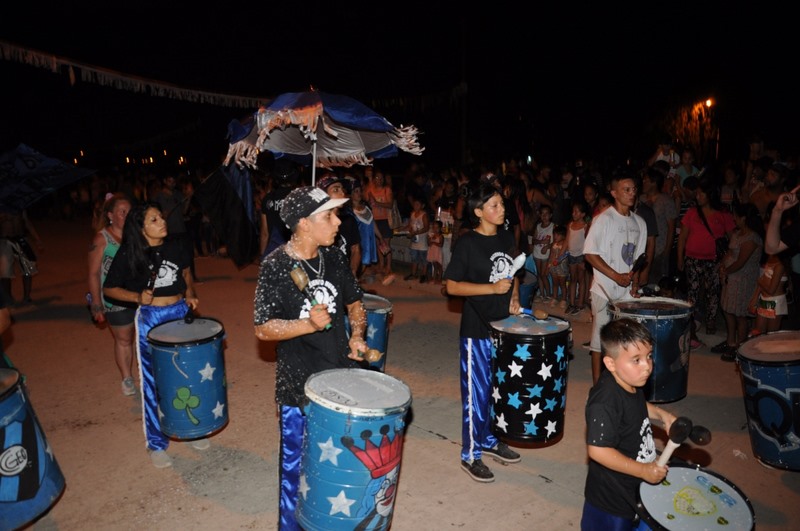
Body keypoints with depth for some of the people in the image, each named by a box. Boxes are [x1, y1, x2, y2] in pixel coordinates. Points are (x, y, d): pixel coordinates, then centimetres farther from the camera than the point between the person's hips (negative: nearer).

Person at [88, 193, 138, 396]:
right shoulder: (101, 239, -8)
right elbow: (94, 274, -7)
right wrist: (96, 305, -10)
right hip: (117, 301, -3)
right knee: (123, 340, 11)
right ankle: (127, 379, 28)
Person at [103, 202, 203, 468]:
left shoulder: (177, 247, -3)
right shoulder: (129, 254, -11)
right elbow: (109, 289, -3)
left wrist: (190, 294, -1)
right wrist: (138, 297, -18)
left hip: (181, 313, 3)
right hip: (150, 319, -3)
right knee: (154, 383, 5)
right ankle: (157, 443, 22)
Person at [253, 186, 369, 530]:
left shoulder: (333, 258, -1)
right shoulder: (275, 266, -15)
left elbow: (354, 302, 12)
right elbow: (263, 329, -15)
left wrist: (357, 335, -5)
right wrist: (309, 324, -27)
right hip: (299, 385, -5)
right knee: (297, 463, 12)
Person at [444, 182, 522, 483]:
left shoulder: (506, 238, 7)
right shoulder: (468, 243, -13)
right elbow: (452, 286, -15)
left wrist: (514, 297, 1)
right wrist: (493, 288, -21)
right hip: (477, 329, -7)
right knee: (476, 392, 3)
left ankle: (489, 440, 39)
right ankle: (471, 455, 19)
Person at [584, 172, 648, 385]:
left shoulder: (639, 222, 9)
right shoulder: (603, 219, -10)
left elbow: (637, 257, 16)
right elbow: (590, 254, -14)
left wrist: (635, 282, 2)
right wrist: (616, 276, -17)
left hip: (627, 290, 5)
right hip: (605, 289, -5)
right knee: (601, 337, 2)